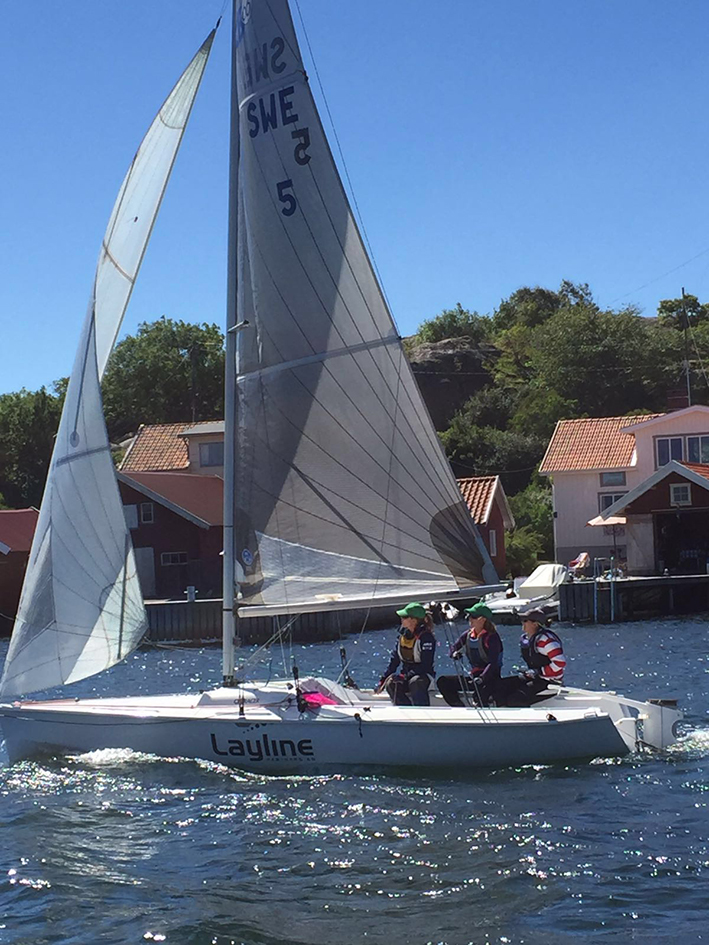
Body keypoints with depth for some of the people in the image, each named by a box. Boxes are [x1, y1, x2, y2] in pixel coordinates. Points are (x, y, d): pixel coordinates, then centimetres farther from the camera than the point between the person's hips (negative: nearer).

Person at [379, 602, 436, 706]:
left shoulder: (426, 637, -14)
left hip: (423, 676, -5)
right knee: (390, 684, -27)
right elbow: (394, 660, 13)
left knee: (416, 683, -40)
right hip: (406, 675, 5)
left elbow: (425, 665, -18)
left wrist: (405, 677, -24)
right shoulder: (403, 634, 7)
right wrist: (383, 679, 4)